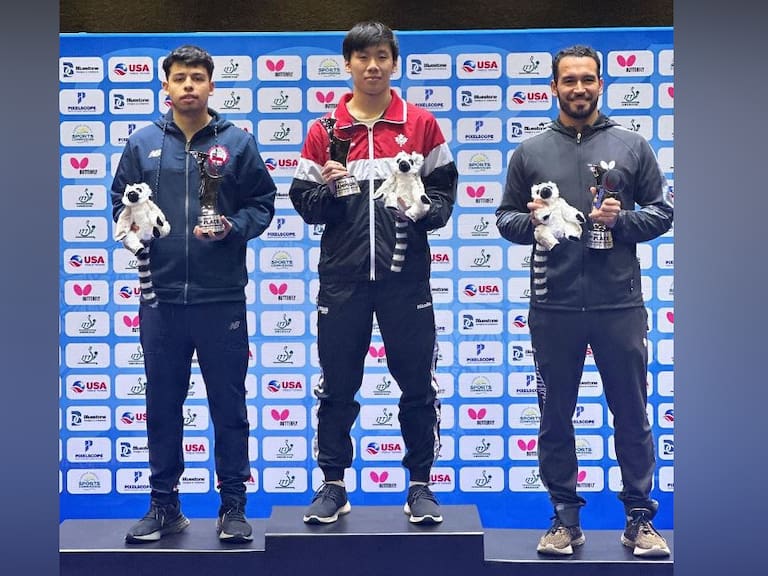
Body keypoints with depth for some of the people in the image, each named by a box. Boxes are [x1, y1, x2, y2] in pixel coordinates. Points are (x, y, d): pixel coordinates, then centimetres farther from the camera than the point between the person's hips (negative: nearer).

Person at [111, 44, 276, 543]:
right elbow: (121, 202, 14)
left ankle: (233, 504, 17)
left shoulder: (237, 142, 3)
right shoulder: (143, 143, 8)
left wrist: (232, 228, -13)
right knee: (162, 404, 10)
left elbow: (263, 203, 4)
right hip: (160, 297, 2)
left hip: (222, 296, -2)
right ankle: (164, 504, 23)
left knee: (229, 403, 5)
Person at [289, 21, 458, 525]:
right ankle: (333, 485, 20)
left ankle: (421, 485, 19)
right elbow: (303, 203, 6)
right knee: (337, 385, 7)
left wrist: (423, 209, -13)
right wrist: (326, 188, -13)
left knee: (417, 384, 5)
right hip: (342, 276, 1)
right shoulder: (325, 130, 7)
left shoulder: (421, 124, 6)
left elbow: (445, 191, 6)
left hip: (406, 275, 0)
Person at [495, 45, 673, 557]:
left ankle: (641, 520, 18)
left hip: (620, 305, -1)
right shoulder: (530, 153, 8)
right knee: (555, 418, 8)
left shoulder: (631, 146, 7)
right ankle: (566, 519, 21)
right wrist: (530, 221, -10)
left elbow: (662, 211, 7)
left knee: (633, 416, 5)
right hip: (553, 308, 1)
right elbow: (505, 219, 11)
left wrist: (623, 220, -10)